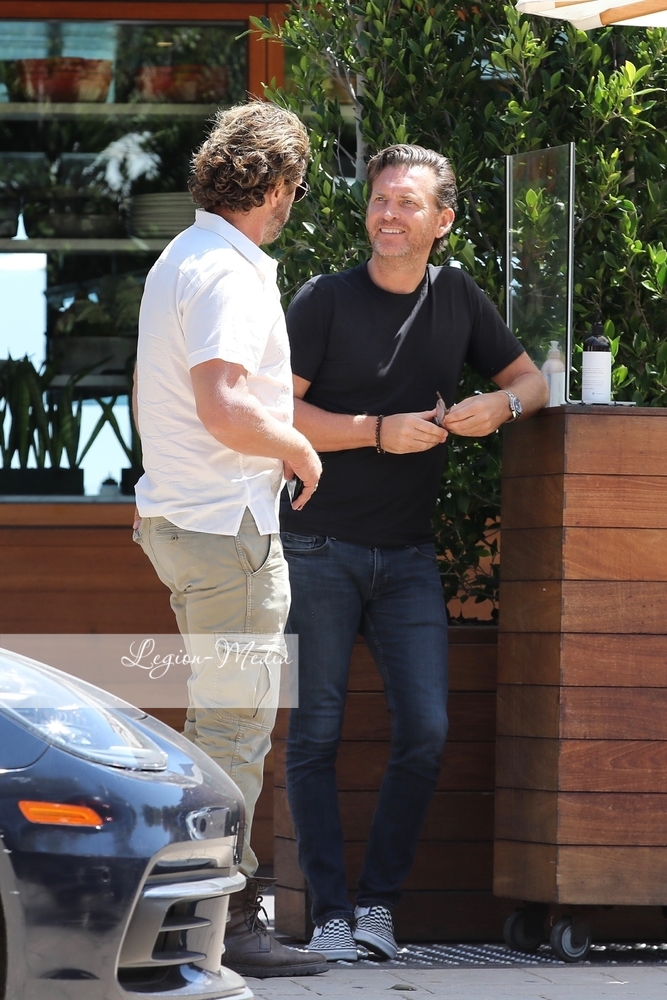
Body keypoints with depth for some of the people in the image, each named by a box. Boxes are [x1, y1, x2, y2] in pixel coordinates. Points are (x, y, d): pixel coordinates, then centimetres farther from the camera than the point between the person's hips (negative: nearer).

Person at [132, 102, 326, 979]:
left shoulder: (177, 262, 16)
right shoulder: (228, 274, -17)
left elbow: (152, 406, 25)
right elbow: (225, 406, -28)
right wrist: (298, 447, -12)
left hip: (178, 513, 10)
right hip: (227, 525, -10)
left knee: (227, 720, 16)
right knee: (233, 725, -7)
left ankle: (227, 898, 21)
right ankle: (223, 923, -5)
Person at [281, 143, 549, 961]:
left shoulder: (457, 298, 7)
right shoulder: (326, 300, -5)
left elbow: (531, 379, 14)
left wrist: (502, 405, -9)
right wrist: (379, 432, -18)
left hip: (408, 556, 3)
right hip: (320, 548, -3)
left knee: (425, 731, -7)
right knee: (316, 734, -5)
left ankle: (379, 901, 4)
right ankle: (331, 914, -1)